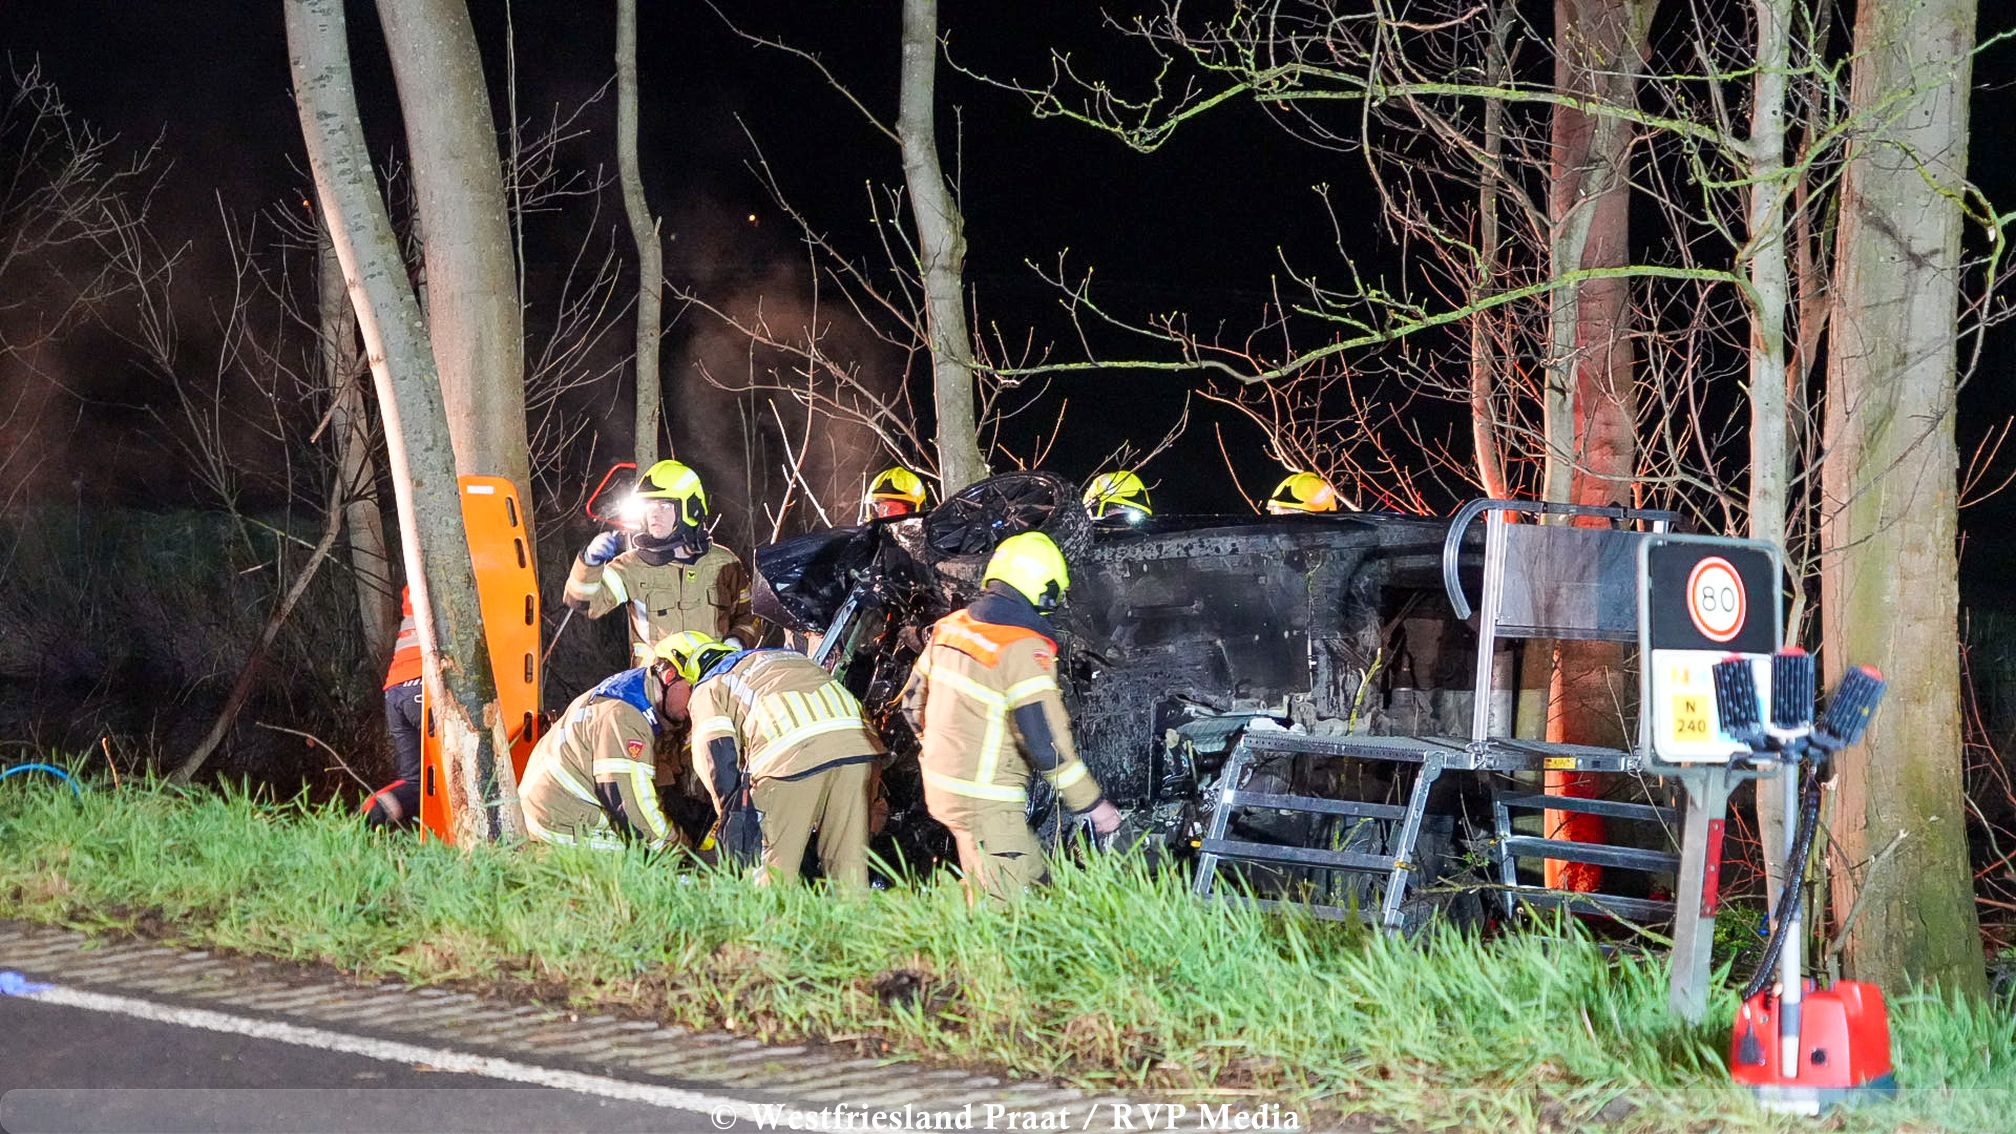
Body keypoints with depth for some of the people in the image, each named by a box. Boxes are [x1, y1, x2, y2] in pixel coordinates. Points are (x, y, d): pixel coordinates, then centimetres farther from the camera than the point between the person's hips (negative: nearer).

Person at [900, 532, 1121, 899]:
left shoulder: (953, 626, 5)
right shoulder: (1025, 648, -19)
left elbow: (913, 701, 15)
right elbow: (1046, 741, -20)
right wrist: (1093, 804, -11)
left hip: (940, 783, 9)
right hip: (984, 799, -9)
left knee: (1037, 880, 17)